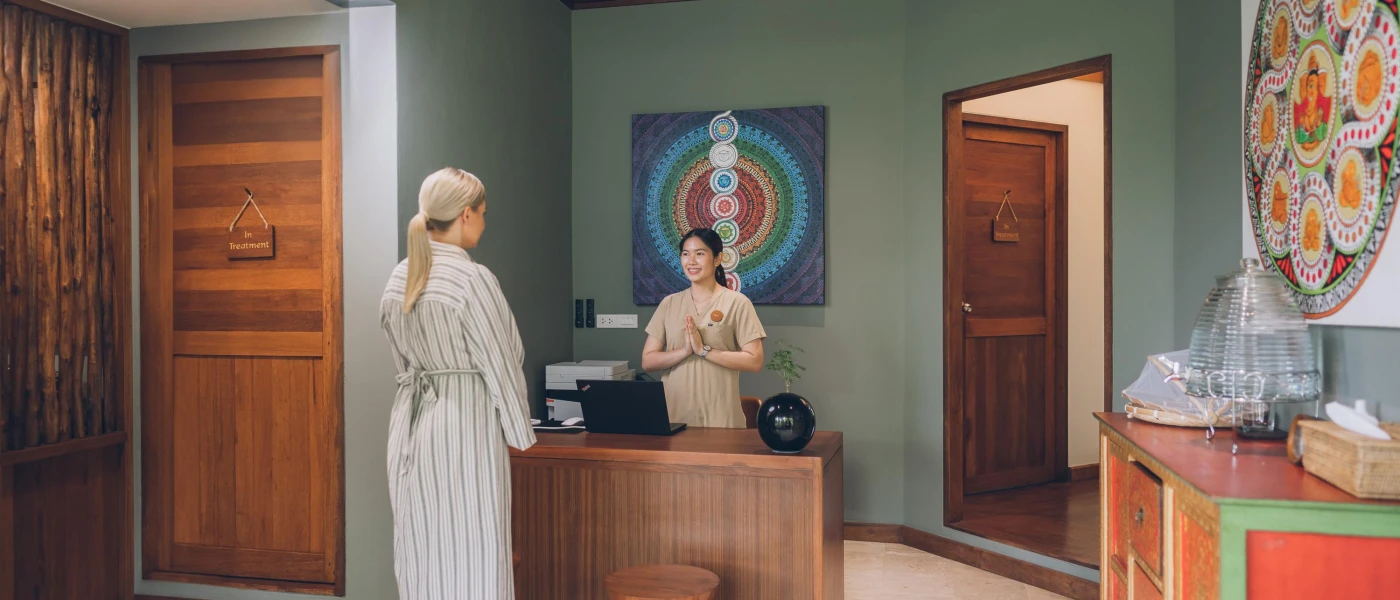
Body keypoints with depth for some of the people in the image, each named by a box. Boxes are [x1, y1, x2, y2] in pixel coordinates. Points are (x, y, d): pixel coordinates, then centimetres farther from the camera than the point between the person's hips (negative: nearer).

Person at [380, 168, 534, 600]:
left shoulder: (399, 279, 7)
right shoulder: (472, 279, -15)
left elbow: (403, 358, 14)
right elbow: (500, 366, -11)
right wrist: (521, 431, 0)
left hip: (411, 421, 8)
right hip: (465, 423, -7)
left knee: (422, 549, 14)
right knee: (469, 555, 2)